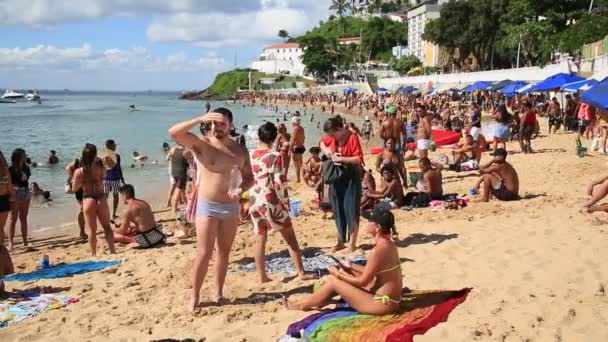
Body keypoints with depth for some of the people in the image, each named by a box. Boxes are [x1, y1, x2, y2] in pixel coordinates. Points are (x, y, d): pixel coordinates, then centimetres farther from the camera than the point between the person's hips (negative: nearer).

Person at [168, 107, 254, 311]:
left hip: (231, 206, 4)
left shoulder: (240, 150, 2)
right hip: (207, 206, -3)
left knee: (224, 252, 13)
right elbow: (173, 133, -22)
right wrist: (200, 119, -30)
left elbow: (249, 177, 9)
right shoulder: (201, 144, -9)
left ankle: (219, 293, 26)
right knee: (204, 254, -4)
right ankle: (195, 297, 9)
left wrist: (241, 189, -14)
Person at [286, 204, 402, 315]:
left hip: (383, 303, -9)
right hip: (389, 298, 9)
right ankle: (320, 301, 31)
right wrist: (351, 266, 17)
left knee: (334, 281, -1)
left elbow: (362, 282, -16)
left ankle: (303, 304, 20)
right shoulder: (388, 243, 4)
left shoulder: (377, 251, -25)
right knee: (345, 273, 16)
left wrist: (338, 275, -3)